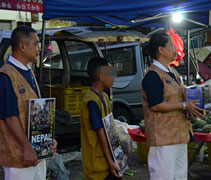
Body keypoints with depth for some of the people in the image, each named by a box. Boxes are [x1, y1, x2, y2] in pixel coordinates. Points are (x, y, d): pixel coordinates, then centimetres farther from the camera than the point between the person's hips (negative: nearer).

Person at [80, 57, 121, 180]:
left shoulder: (104, 97, 10)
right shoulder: (92, 101, -19)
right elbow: (100, 133, -21)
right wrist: (110, 161, -20)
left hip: (109, 155, 9)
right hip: (98, 161, -9)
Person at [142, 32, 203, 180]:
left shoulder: (172, 72, 16)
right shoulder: (153, 75, -16)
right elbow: (155, 105, -22)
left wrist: (191, 105, 7)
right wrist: (184, 106, -19)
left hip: (179, 133, 10)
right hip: (162, 136, -10)